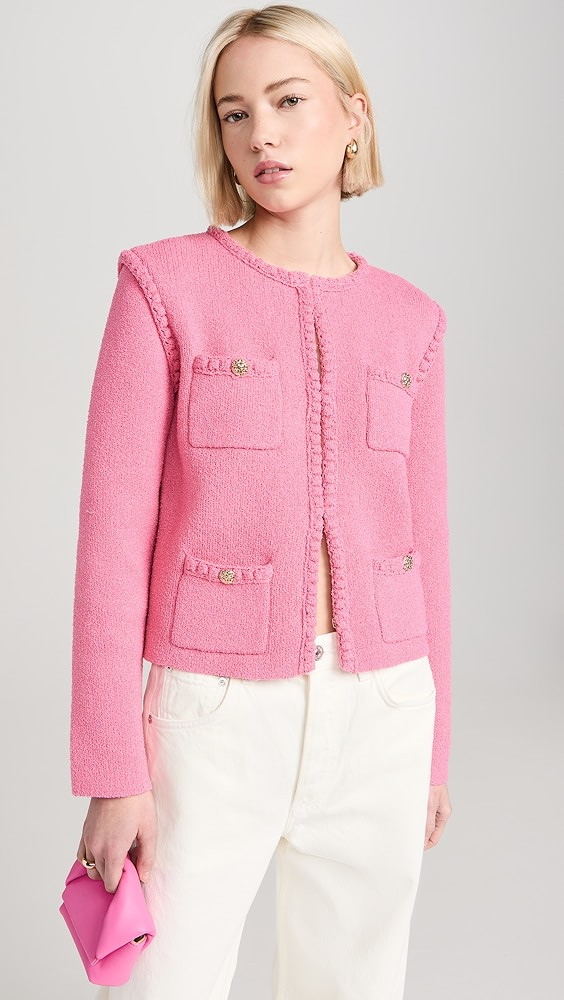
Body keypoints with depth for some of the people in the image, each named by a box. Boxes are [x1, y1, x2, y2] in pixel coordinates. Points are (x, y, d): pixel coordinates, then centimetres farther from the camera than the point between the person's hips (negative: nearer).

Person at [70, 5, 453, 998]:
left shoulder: (407, 321, 5)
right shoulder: (163, 284, -7)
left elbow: (420, 536, 9)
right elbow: (112, 534, -9)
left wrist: (431, 749, 12)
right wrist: (110, 771, -11)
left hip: (376, 711, 4)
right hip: (218, 712, -3)